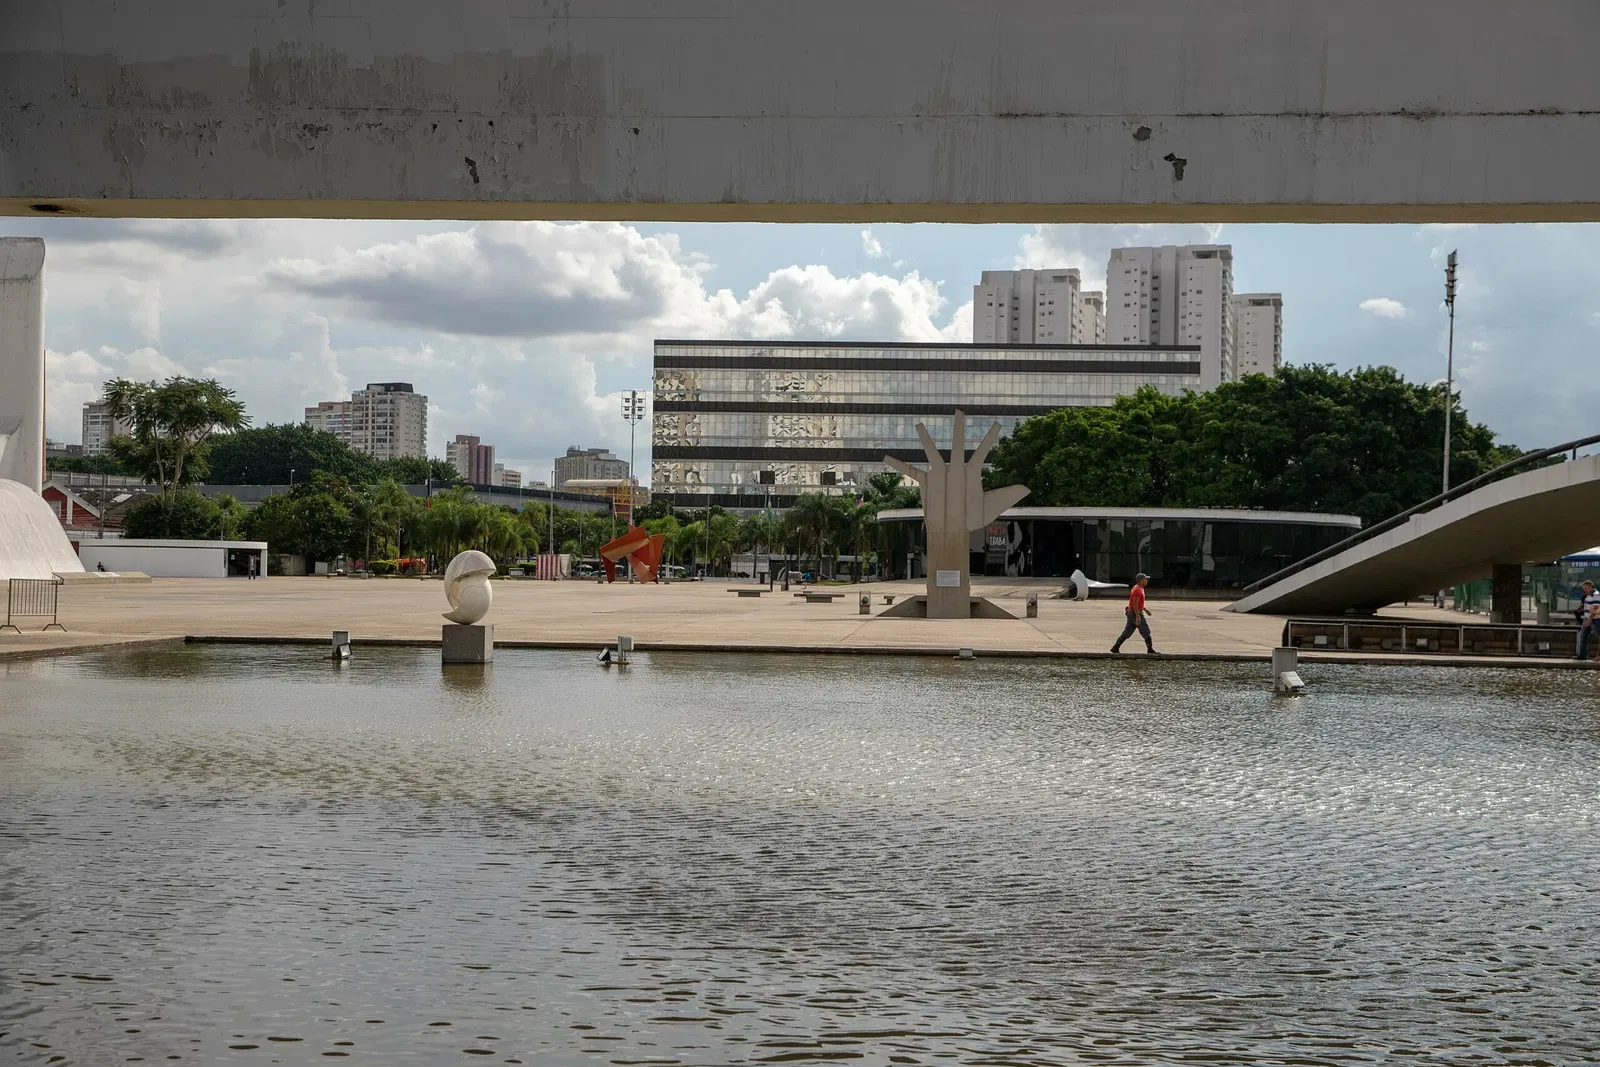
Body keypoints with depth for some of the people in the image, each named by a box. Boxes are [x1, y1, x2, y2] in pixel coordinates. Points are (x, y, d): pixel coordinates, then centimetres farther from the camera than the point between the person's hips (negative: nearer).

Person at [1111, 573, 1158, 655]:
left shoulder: (1138, 588, 14)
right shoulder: (1138, 590, -18)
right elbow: (1135, 604, -24)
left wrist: (1145, 609, 28)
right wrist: (1138, 617, -27)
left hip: (1131, 613, 10)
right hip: (1136, 613, -10)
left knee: (1127, 632, 10)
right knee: (1146, 632, -2)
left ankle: (1115, 648, 8)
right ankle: (1150, 650, 4)